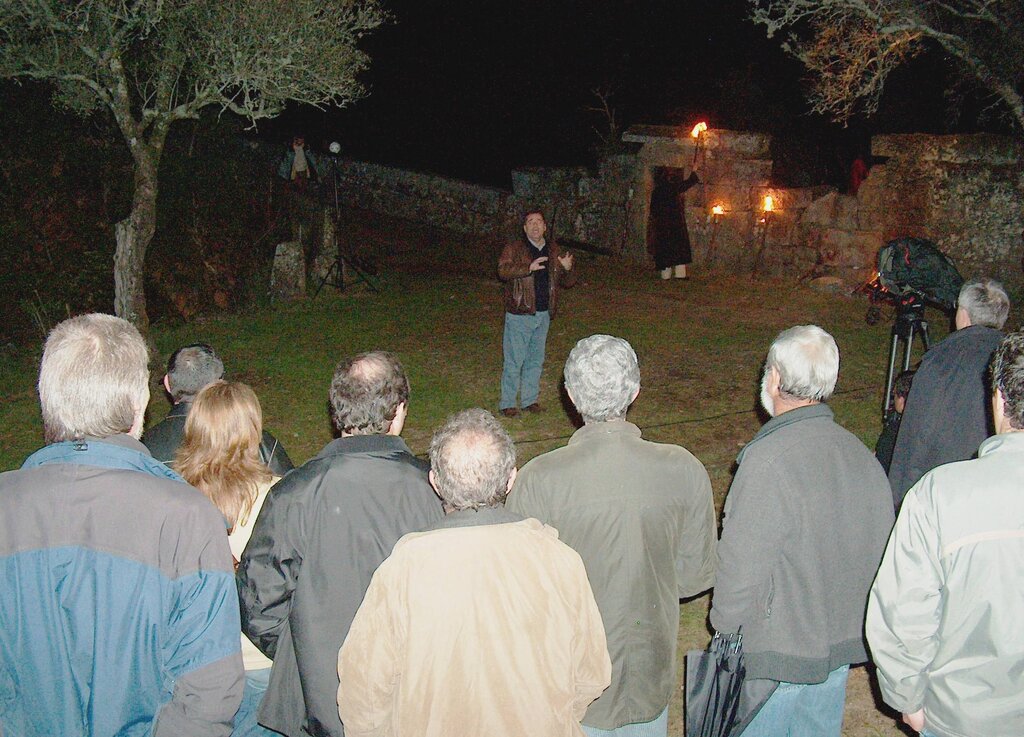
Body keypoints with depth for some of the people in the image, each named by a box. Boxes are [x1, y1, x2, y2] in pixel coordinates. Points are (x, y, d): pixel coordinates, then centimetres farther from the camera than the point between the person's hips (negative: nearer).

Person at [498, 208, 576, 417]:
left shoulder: (553, 251, 11)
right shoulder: (515, 248, -4)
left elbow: (568, 282, 14)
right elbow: (503, 270, -22)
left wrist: (567, 269, -9)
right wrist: (529, 267, -34)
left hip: (544, 314, 5)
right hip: (520, 315, -5)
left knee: (536, 360, 14)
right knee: (514, 360, -3)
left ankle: (530, 400, 26)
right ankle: (507, 403, 7)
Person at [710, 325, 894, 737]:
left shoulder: (768, 460, -25)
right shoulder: (863, 457, -3)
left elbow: (740, 569, -22)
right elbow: (880, 554, 5)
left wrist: (724, 626, -5)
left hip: (773, 656, -6)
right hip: (842, 647, 7)